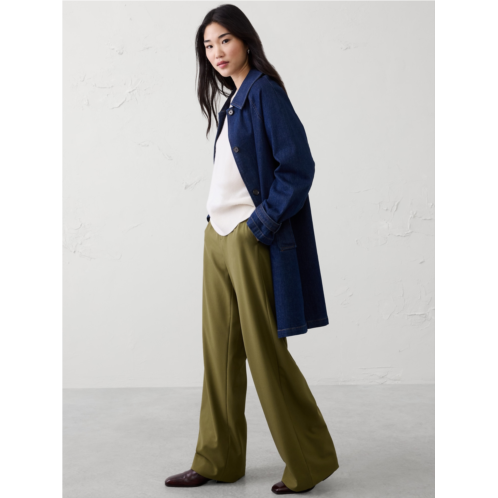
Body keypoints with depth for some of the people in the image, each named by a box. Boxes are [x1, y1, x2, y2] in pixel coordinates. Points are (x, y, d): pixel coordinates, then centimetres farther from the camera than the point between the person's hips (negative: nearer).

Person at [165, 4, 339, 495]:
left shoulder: (264, 91, -9)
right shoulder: (233, 101, 16)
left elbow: (298, 166, -16)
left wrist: (258, 225, -17)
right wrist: (219, 227, 11)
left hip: (250, 239, -9)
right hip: (218, 237, 9)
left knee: (264, 350, -3)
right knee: (220, 350, 11)